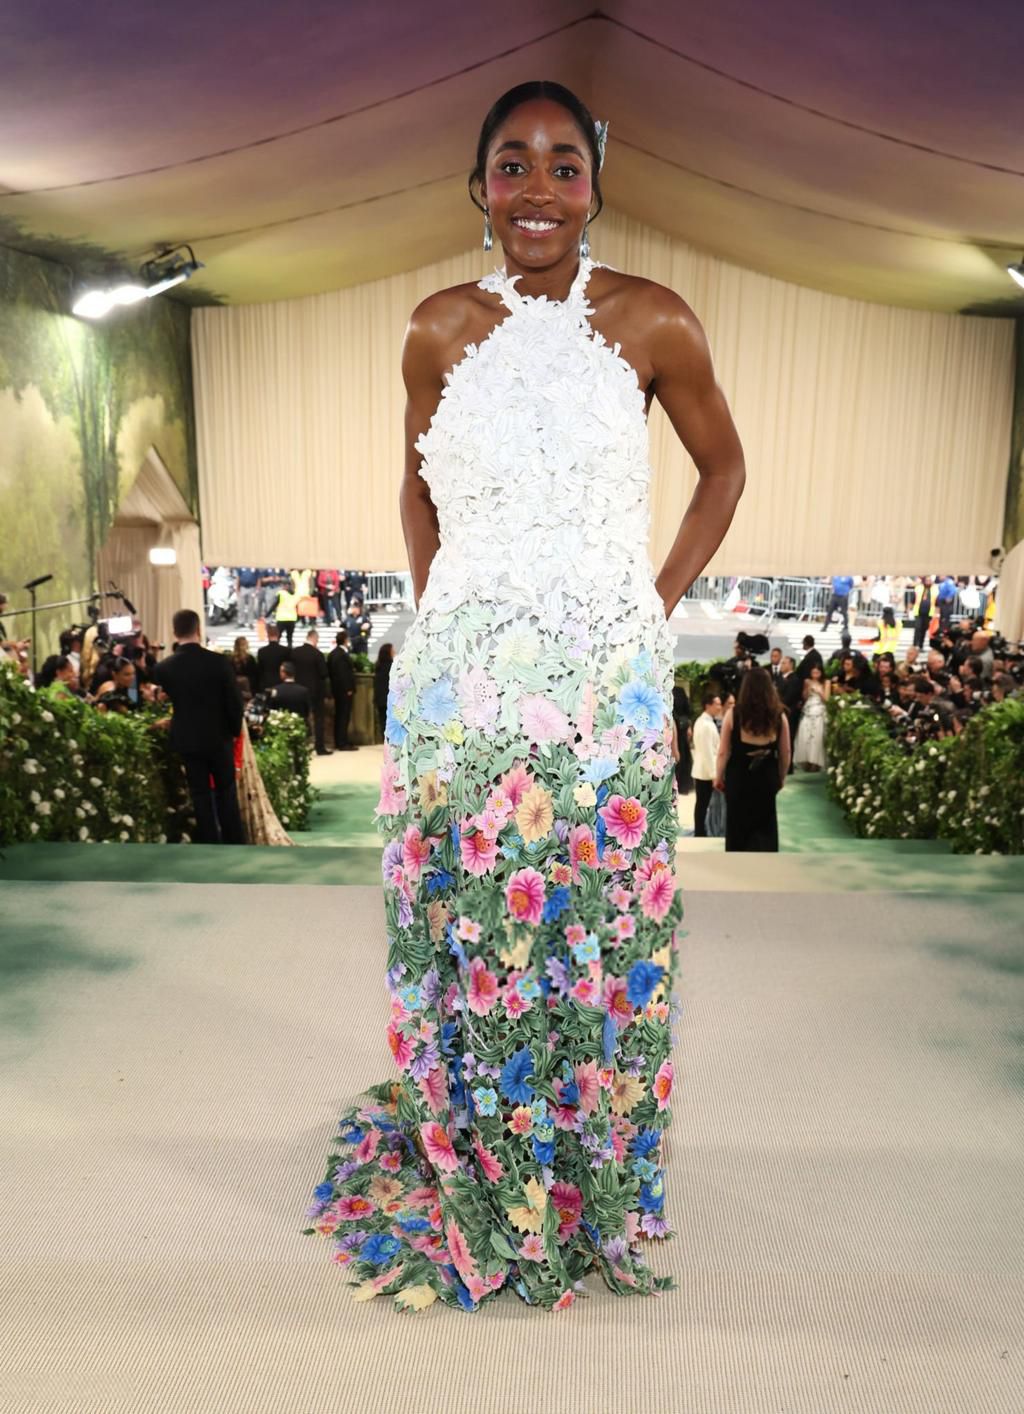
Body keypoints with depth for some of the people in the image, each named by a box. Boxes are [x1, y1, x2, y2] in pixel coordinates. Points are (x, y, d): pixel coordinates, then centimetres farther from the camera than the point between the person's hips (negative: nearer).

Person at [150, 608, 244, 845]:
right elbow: (234, 701, -10)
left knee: (200, 795, 9)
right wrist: (234, 729, 5)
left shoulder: (164, 667, -9)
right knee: (226, 792, 13)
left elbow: (167, 699, 4)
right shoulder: (219, 661, -14)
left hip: (187, 739, 1)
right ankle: (234, 845, 17)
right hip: (219, 737, -1)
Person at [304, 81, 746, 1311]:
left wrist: (661, 599, 2)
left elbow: (724, 467, 12)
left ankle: (593, 1186, 32)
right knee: (463, 929, 8)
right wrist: (432, 603, 6)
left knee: (598, 933, 7)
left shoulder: (651, 321, 1)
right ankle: (469, 1175, 33)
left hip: (604, 679, -1)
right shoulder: (441, 328, 7)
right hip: (459, 678, 2)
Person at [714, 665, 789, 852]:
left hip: (738, 778, -1)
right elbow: (785, 752, 3)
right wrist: (781, 778, 19)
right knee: (765, 828, 15)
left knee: (738, 827, 15)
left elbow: (724, 752, -5)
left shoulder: (733, 714, -10)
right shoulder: (779, 715, -4)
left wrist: (718, 777, 10)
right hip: (766, 778, 1)